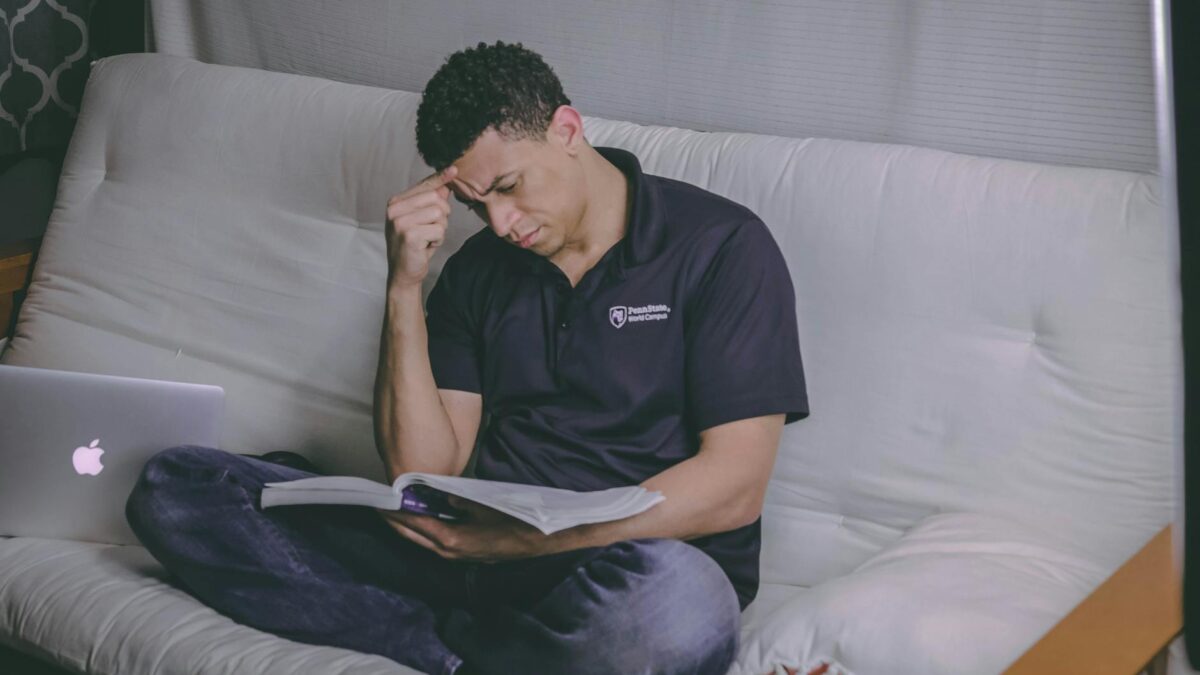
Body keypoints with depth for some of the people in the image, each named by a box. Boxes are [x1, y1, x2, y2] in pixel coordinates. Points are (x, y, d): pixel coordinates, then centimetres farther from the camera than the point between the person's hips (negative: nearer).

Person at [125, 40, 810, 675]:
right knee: (174, 487, -8)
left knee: (676, 604, -44)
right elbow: (424, 471, 5)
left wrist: (530, 537, -22)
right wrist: (405, 288, -5)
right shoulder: (478, 270, 14)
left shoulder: (720, 245, -2)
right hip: (483, 550, 5)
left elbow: (734, 487, -11)